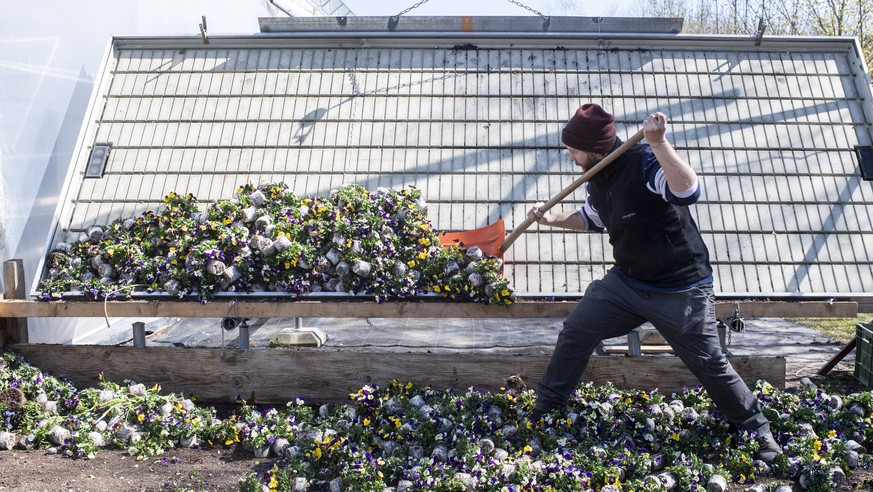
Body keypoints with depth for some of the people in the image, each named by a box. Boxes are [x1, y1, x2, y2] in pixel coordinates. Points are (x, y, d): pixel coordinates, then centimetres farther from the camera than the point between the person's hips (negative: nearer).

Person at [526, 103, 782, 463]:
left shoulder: (645, 163, -22)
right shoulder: (598, 179, 2)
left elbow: (688, 191, -42)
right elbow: (592, 218, 23)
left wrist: (658, 142, -47)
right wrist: (553, 219, 10)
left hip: (682, 292, -7)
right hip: (626, 281, 7)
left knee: (710, 364, 2)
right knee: (575, 335, 3)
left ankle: (757, 432, 26)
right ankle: (542, 411, 20)